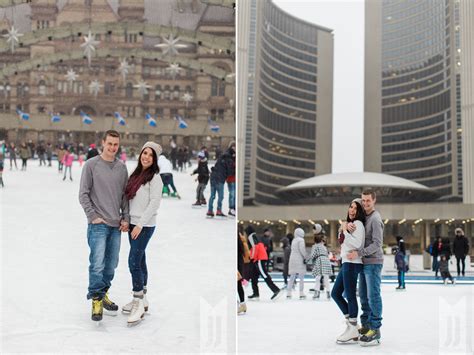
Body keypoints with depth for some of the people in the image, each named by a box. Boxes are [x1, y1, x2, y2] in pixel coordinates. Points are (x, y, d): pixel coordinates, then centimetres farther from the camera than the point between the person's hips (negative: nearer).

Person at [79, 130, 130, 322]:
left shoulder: (121, 167, 9)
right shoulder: (91, 164, -4)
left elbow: (125, 195, 12)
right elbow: (83, 194, -4)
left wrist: (125, 218, 4)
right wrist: (93, 216, -10)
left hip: (116, 226, 5)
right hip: (98, 225, -5)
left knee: (111, 264, 10)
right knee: (97, 264, -10)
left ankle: (103, 294, 26)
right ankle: (96, 300, 1)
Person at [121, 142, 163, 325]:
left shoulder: (155, 177, -10)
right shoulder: (136, 174, 12)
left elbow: (154, 203, -16)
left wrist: (140, 224, -18)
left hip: (145, 226, -7)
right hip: (133, 224, 7)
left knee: (134, 261, -12)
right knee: (140, 260, 12)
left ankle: (139, 304, -6)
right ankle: (142, 299, 21)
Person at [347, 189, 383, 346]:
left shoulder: (375, 219, -13)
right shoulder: (363, 216, 12)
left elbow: (377, 244, -18)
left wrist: (359, 253, -23)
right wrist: (349, 224, -11)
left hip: (373, 263, -8)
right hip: (364, 262, 8)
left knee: (373, 295, -8)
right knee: (363, 295, 12)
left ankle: (375, 330, -7)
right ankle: (365, 325, 20)